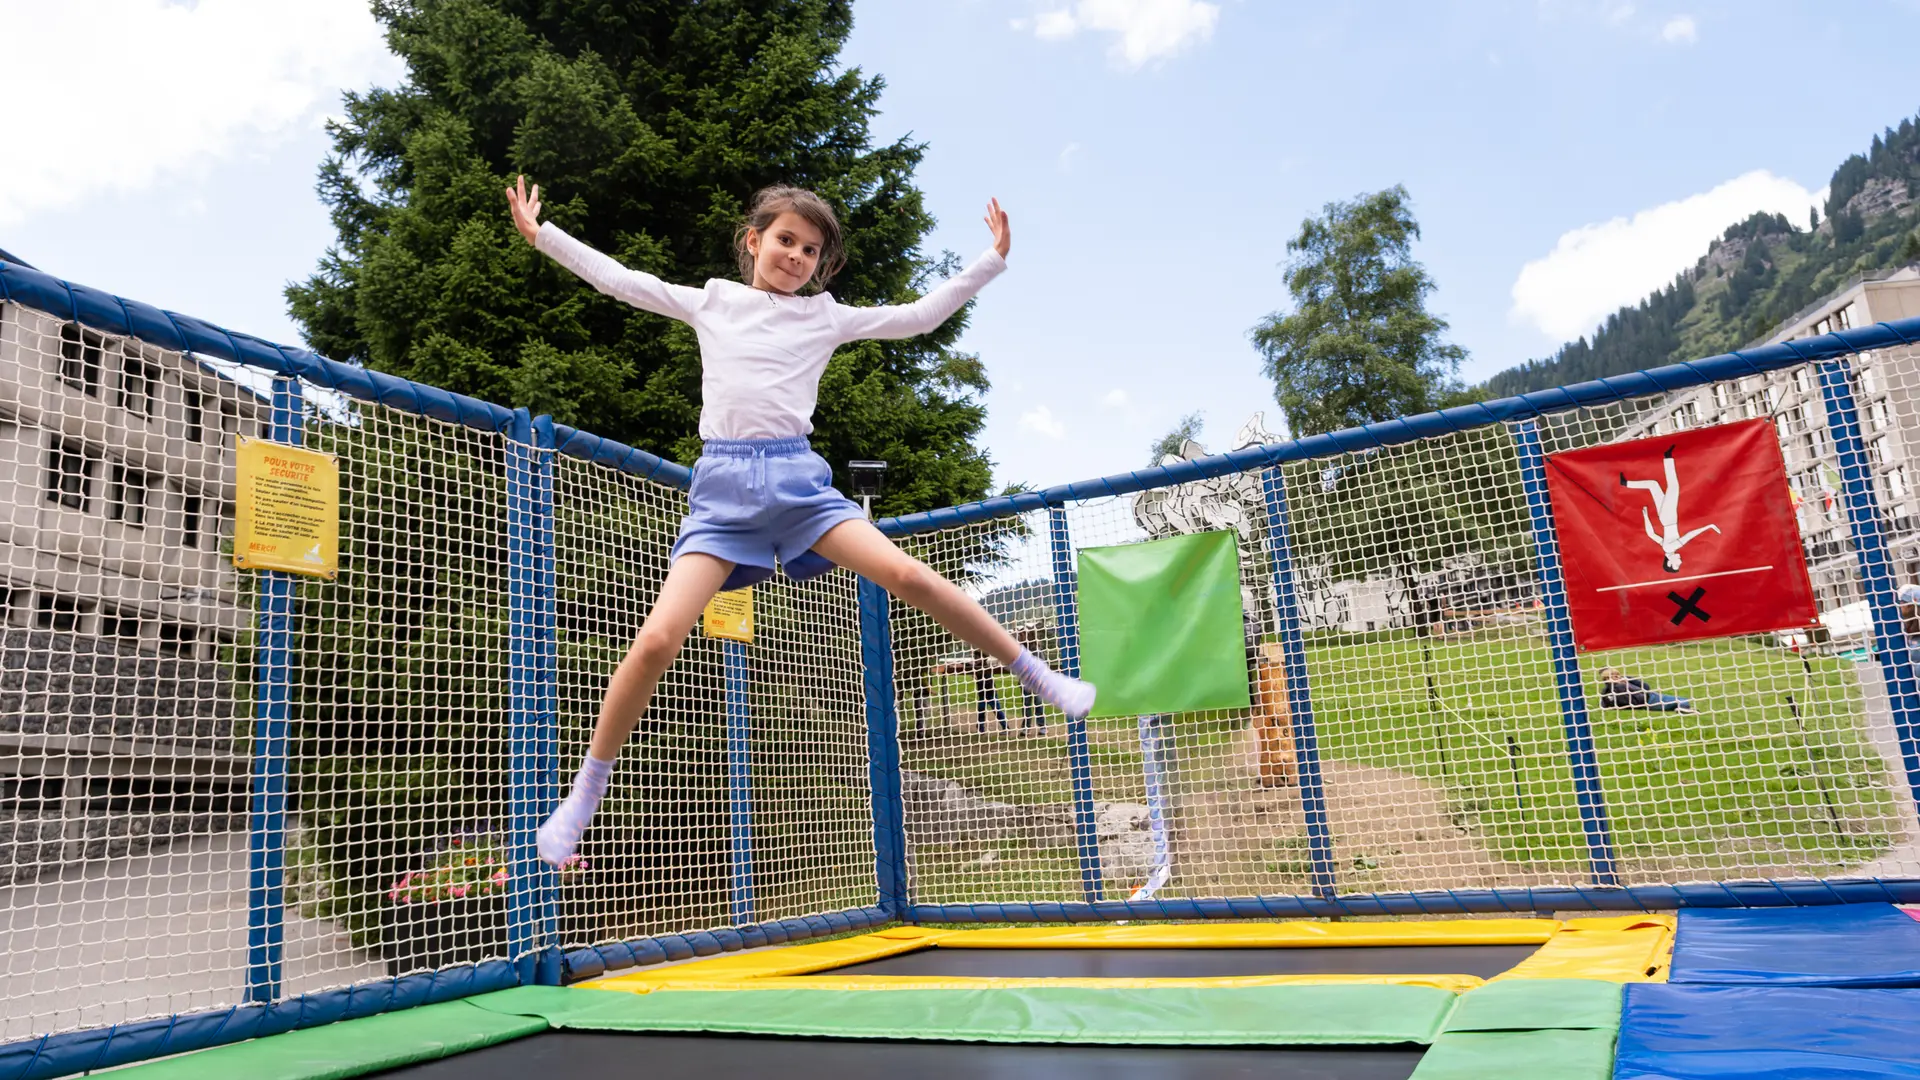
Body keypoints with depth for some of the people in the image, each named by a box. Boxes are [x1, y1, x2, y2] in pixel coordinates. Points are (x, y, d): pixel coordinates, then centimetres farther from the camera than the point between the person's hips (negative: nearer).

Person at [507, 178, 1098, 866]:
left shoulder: (827, 317, 16)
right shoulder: (710, 302, 17)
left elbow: (920, 316, 18)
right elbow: (618, 279, 21)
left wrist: (992, 260, 16)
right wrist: (541, 233, 20)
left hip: (797, 479, 0)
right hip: (721, 483, 0)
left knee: (908, 576, -20)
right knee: (658, 638, -16)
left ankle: (1037, 674, -5)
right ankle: (584, 795, 1)